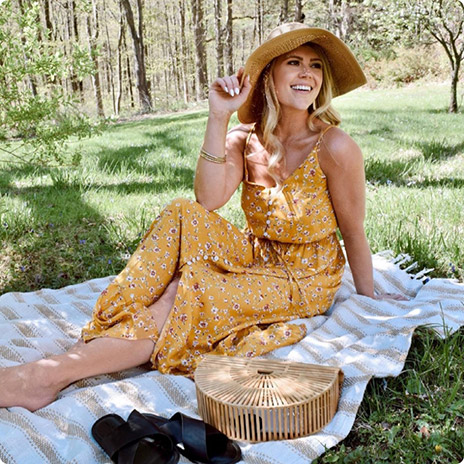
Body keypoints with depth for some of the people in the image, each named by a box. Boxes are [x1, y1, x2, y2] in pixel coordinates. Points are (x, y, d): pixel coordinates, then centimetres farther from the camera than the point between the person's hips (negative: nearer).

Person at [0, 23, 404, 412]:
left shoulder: (333, 147, -17)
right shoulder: (247, 139, -4)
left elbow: (354, 234, -8)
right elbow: (209, 200, -20)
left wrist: (368, 299, 2)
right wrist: (219, 118, -24)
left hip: (306, 280, -4)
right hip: (256, 257, 5)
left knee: (189, 296, -28)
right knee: (183, 216, -24)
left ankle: (54, 374, -26)